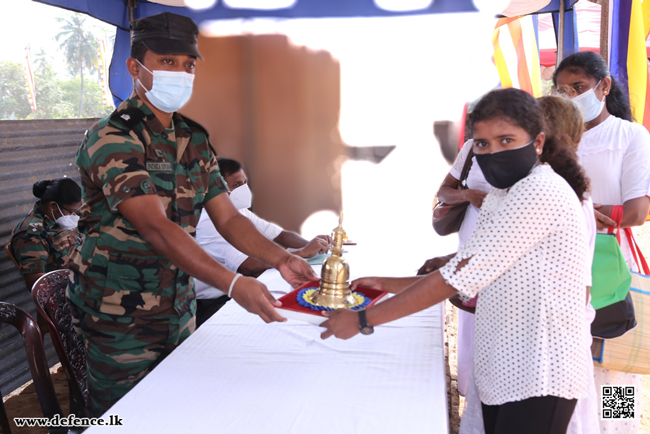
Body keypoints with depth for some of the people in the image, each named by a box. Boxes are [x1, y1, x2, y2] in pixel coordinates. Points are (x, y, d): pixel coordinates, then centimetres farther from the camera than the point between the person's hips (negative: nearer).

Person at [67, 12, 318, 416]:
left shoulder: (194, 139, 4)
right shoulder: (111, 138, -19)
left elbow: (229, 218, 0)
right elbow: (156, 227, -30)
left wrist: (281, 258, -17)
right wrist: (233, 283, -40)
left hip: (179, 307, 7)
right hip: (121, 319, -6)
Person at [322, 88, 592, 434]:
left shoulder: (541, 192, -19)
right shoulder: (498, 197, 12)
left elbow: (459, 277, -21)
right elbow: (470, 280, 12)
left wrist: (363, 320, -15)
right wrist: (387, 285, 8)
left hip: (540, 379, -8)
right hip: (501, 371, 8)